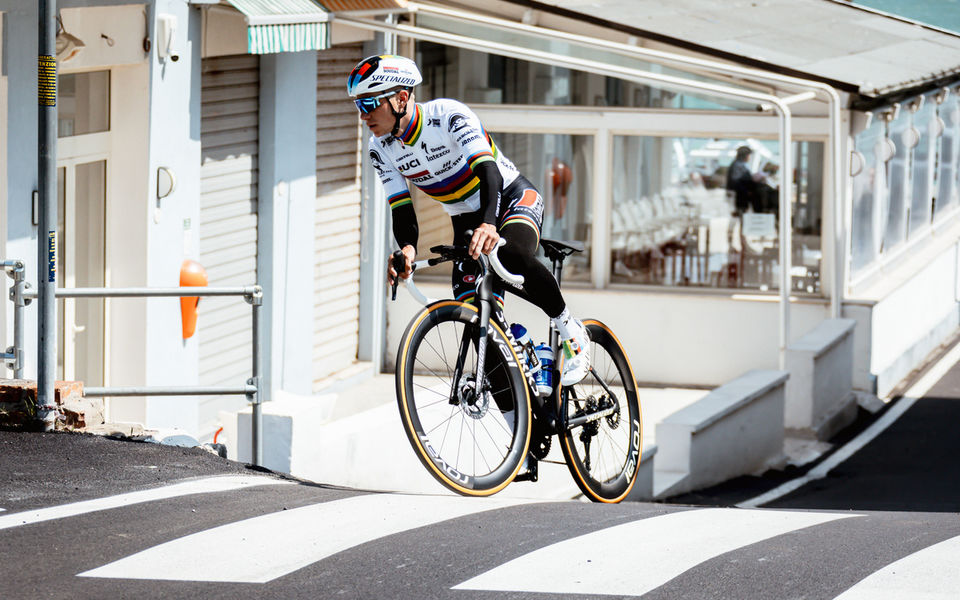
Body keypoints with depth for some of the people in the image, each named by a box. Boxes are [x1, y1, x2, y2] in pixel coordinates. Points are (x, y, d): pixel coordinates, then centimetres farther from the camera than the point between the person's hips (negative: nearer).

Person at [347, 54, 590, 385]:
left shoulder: (449, 116, -27)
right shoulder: (381, 149, -10)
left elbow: (488, 171, -39)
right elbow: (402, 209, -12)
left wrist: (490, 224, -58)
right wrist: (407, 248, -36)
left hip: (513, 199, -6)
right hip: (466, 219, 6)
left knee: (510, 258, -38)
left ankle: (570, 328, -16)